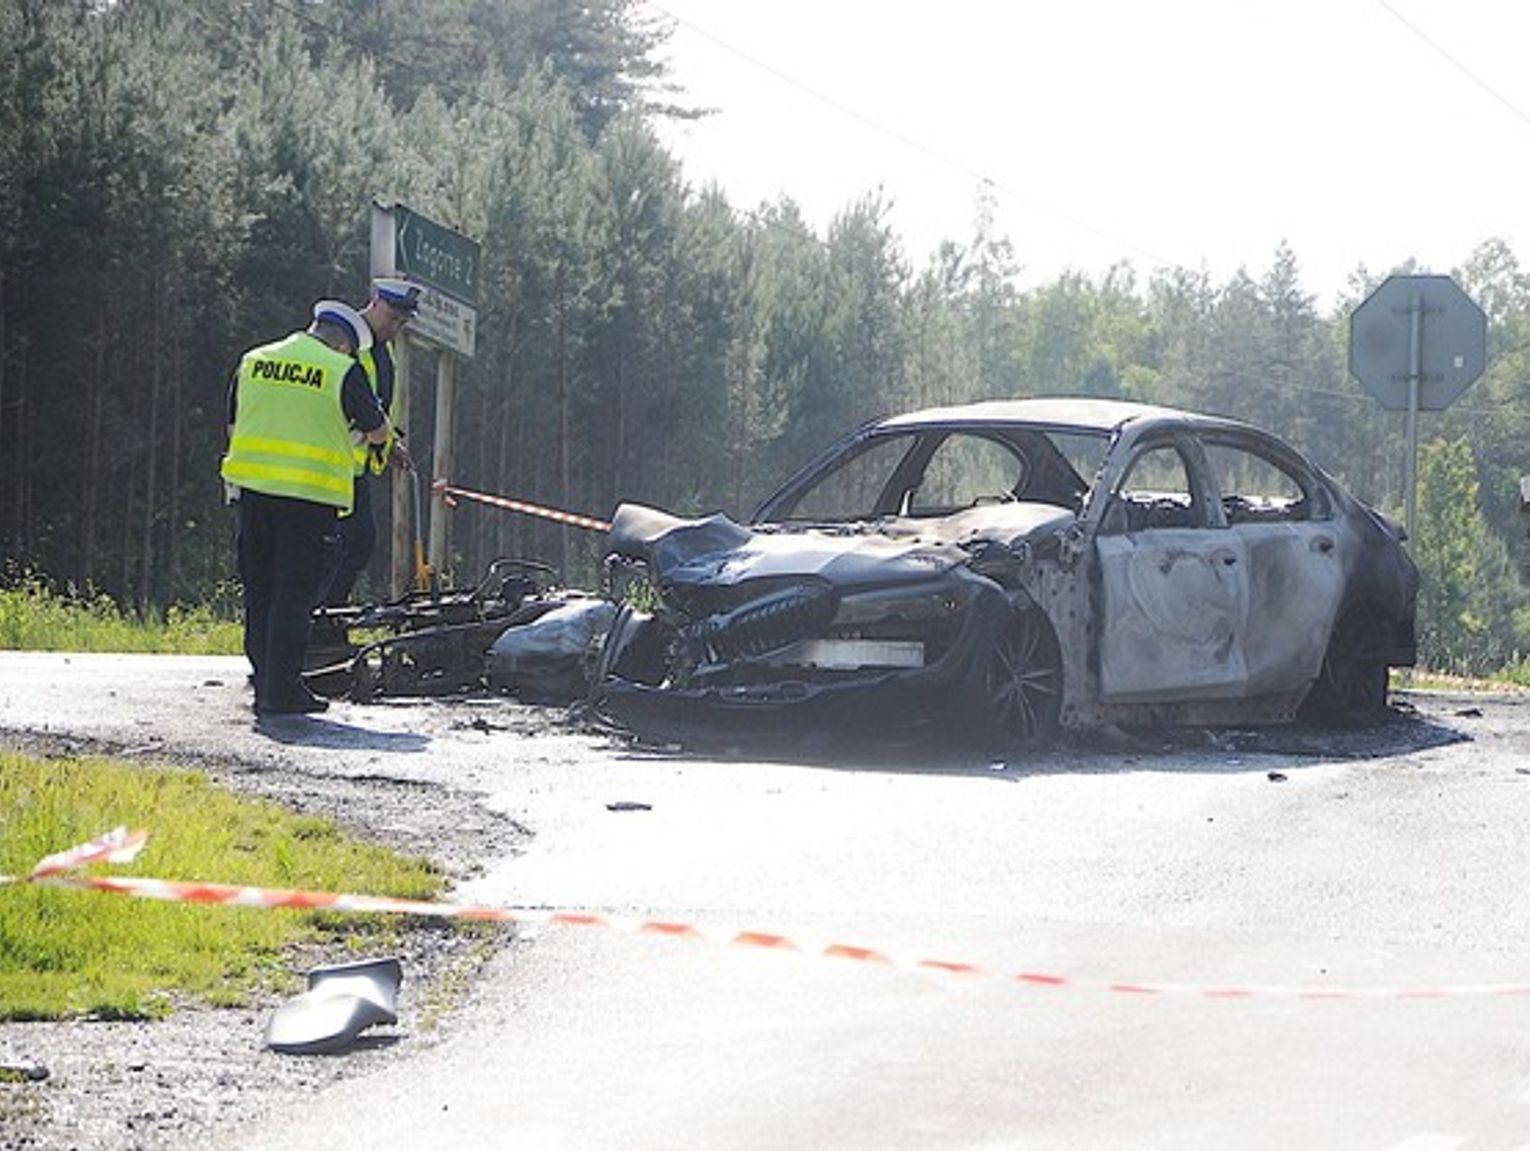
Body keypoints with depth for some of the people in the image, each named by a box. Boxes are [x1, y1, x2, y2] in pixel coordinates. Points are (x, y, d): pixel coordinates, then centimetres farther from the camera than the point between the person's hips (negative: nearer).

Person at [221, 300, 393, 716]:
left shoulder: (252, 362, 12)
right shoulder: (343, 372, -3)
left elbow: (234, 428, 20)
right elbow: (377, 433, 5)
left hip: (253, 487, 5)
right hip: (309, 494, -5)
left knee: (259, 590, 13)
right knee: (295, 592, -2)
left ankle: (264, 683, 17)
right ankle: (281, 689, -4)